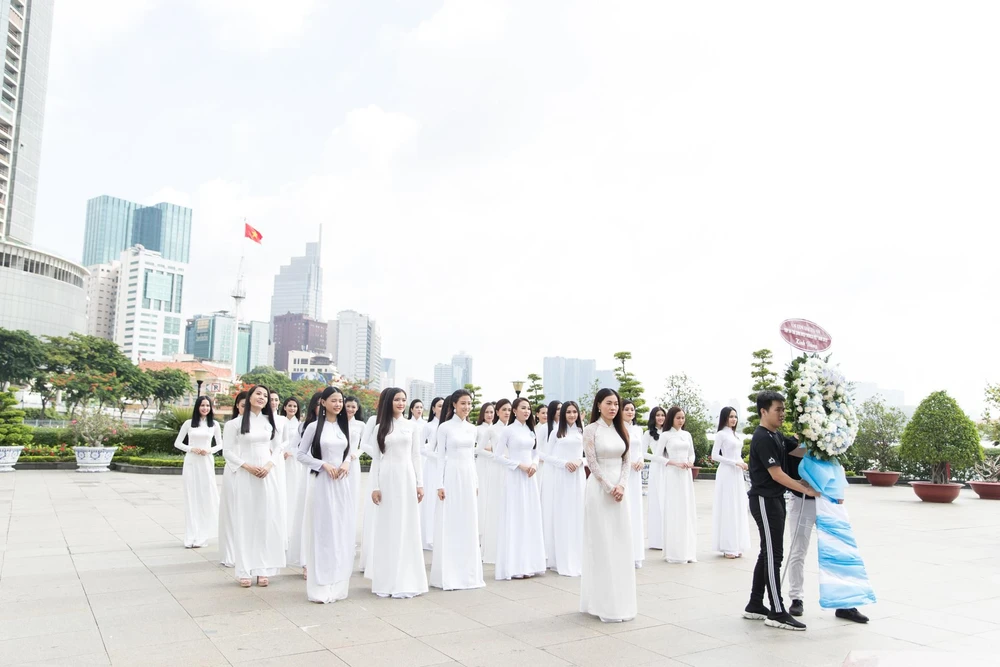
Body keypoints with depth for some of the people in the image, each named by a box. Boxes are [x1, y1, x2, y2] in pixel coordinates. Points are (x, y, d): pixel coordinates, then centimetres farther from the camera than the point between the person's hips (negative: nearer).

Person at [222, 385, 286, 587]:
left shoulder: (270, 421, 9)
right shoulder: (238, 421, -1)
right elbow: (227, 451, -2)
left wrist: (269, 465, -6)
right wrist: (248, 466, -13)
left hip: (267, 475, 3)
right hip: (245, 476, -3)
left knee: (267, 520, 3)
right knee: (245, 521, 1)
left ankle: (263, 569, 11)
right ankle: (245, 570, 8)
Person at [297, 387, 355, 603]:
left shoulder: (344, 427, 11)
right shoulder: (314, 427, -4)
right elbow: (300, 454, -3)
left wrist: (346, 463, -2)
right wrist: (324, 464, -13)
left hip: (343, 484, 5)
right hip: (322, 483, -5)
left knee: (342, 534, 7)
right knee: (323, 534, -2)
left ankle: (338, 585, 18)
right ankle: (321, 588, 6)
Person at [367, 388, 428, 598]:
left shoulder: (411, 426, 8)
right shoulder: (380, 427, 6)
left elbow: (416, 457, 7)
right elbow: (376, 458, 4)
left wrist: (420, 484, 2)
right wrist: (375, 486, -3)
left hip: (406, 478, 1)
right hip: (387, 478, -1)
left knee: (407, 527, 3)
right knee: (387, 528, 3)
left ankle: (406, 579, 13)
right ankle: (387, 579, 12)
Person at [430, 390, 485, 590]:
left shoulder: (472, 429, 11)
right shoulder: (445, 427, -4)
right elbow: (441, 457, -6)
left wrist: (475, 482, 13)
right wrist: (440, 485, -11)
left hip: (468, 477, 5)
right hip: (451, 477, -5)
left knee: (468, 526, 9)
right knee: (450, 526, -1)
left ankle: (467, 573, 19)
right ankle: (449, 575, 7)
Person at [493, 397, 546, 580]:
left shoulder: (531, 431, 12)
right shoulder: (508, 430, -6)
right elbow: (497, 455, -9)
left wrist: (534, 464, -4)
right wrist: (519, 465, -14)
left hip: (530, 478, 6)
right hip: (515, 477, -6)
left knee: (531, 518, 7)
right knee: (516, 518, -3)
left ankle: (529, 563, 16)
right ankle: (515, 566, 4)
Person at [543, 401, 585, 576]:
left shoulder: (583, 432, 11)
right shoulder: (556, 432, 4)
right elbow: (548, 457, 1)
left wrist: (580, 461, -8)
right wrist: (565, 463, -12)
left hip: (578, 477, 2)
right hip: (560, 478, -2)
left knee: (578, 516, 3)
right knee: (561, 517, -1)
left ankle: (578, 559, 12)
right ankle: (562, 560, 6)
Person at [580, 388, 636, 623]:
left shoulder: (621, 430, 11)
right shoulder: (591, 430, -5)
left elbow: (625, 462, 8)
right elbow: (592, 463, -10)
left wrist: (621, 486, -7)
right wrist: (609, 488, -14)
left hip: (619, 489, 6)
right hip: (599, 489, -6)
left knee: (621, 545, 8)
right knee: (601, 545, -1)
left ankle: (619, 601, 18)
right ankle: (604, 603, 7)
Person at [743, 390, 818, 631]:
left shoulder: (777, 436, 13)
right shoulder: (763, 438, -17)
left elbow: (802, 451, 9)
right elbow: (777, 474, -19)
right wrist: (806, 489, -15)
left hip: (775, 500, 10)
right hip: (764, 500, -10)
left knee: (768, 554, 13)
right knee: (773, 555, -6)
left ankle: (755, 606, 20)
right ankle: (777, 613, 0)